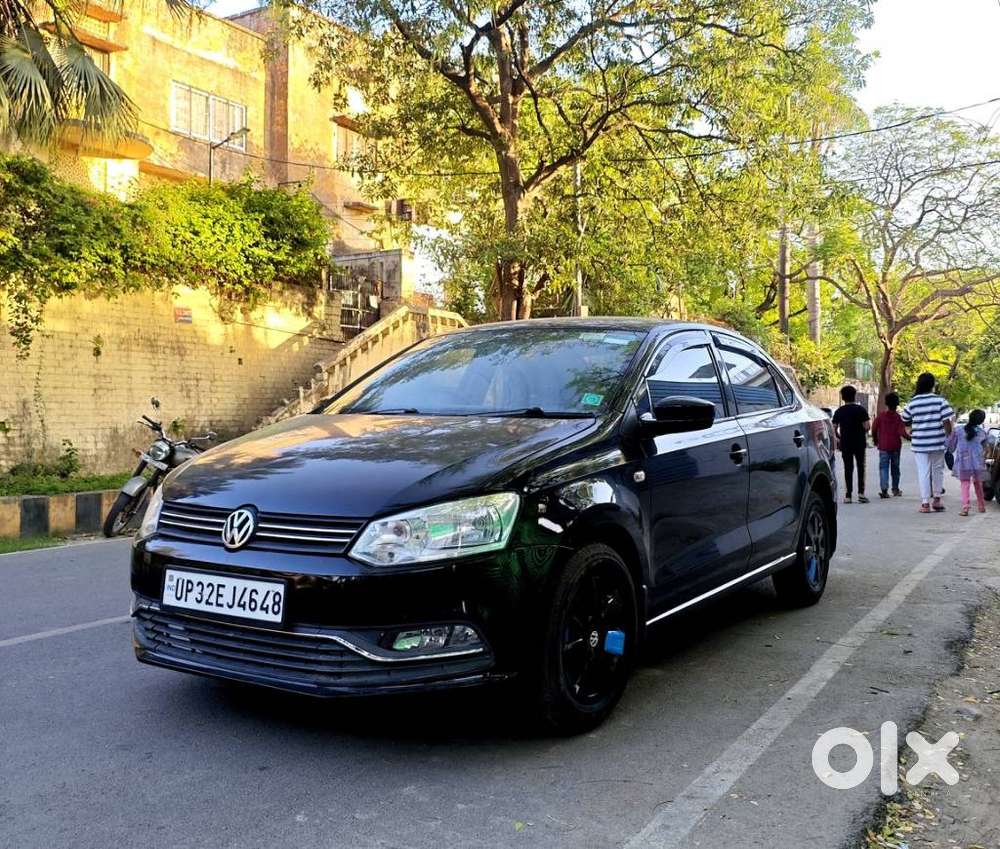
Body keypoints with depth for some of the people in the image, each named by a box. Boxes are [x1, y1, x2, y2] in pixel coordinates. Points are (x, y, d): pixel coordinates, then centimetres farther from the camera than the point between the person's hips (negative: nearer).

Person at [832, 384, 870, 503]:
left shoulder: (839, 411, 1)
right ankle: (861, 493, 0)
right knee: (861, 467, 8)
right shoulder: (860, 409, -5)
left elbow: (834, 429, -1)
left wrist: (838, 438, 15)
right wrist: (862, 433, 9)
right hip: (859, 443, -2)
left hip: (845, 443, 2)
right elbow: (867, 426, -11)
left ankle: (848, 495, 3)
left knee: (848, 468, 6)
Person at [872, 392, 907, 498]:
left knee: (883, 467, -4)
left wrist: (875, 440, 14)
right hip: (895, 446, 1)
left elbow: (874, 429, -1)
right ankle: (895, 489, 24)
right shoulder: (898, 417, -6)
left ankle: (884, 489, -22)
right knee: (895, 467, 15)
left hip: (883, 446, -1)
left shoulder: (880, 415, -4)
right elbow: (902, 432, -13)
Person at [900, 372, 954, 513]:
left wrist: (909, 431, 29)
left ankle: (925, 503, 1)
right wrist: (949, 438, 5)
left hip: (919, 443, 0)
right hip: (938, 443, 0)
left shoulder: (912, 403, -2)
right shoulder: (939, 401, -8)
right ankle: (936, 499, 25)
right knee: (938, 470, 17)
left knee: (923, 472, 3)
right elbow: (946, 422, -9)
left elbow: (905, 421, 10)